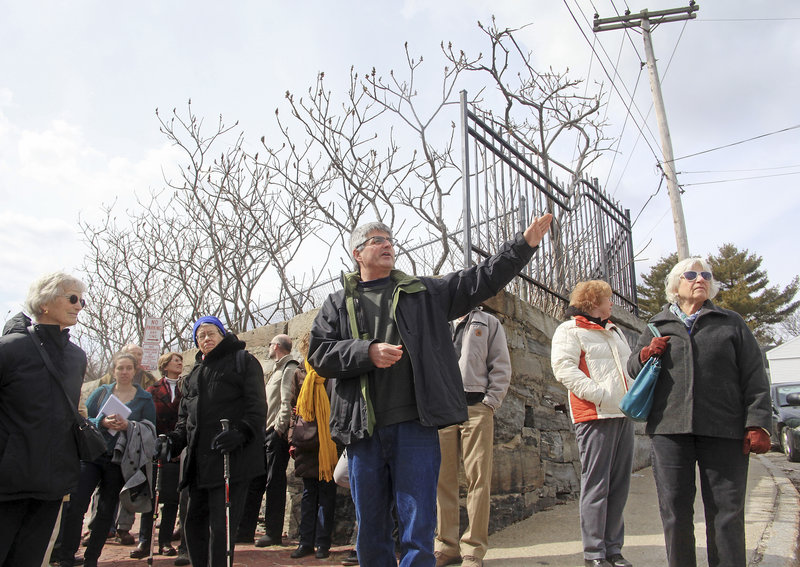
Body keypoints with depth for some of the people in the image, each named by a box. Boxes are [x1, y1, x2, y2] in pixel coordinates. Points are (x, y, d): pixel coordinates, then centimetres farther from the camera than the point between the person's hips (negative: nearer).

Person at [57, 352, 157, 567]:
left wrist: (129, 426, -17)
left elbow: (150, 430, 1)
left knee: (106, 511, 6)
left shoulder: (145, 398, 5)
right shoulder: (101, 392, 8)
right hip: (92, 455, 1)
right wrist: (102, 422, -16)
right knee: (75, 506, -7)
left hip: (119, 461, 0)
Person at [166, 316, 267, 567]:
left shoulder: (243, 361, 4)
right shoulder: (194, 373, 25)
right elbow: (185, 414, 28)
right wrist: (176, 439, 8)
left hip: (232, 457, -7)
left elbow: (257, 406, -6)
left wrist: (241, 432, -22)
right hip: (199, 459, 7)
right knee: (194, 521, 11)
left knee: (220, 525, -7)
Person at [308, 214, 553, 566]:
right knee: (370, 528, 11)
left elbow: (481, 280, 8)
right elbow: (320, 355, 2)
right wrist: (367, 352, -13)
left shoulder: (424, 292, 14)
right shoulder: (338, 304, 14)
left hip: (415, 424, -1)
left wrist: (524, 244, 0)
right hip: (363, 428, 1)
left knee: (418, 527, -1)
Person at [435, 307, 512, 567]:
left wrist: (490, 403, -5)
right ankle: (447, 545, 11)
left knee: (478, 477, -4)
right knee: (443, 477, 2)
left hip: (476, 407, -2)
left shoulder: (489, 323, 14)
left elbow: (501, 367, 7)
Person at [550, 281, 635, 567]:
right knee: (596, 484, -5)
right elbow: (563, 368, -13)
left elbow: (630, 365, 31)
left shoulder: (615, 331, 25)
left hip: (624, 415, 8)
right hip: (595, 415, -7)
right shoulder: (569, 330, -1)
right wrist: (599, 394, -20)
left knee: (619, 484, 8)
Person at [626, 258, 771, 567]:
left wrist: (757, 424, -4)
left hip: (723, 431, -1)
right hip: (669, 428, 1)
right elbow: (632, 367, 22)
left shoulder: (731, 323, 12)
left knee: (726, 511, 3)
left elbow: (754, 377, 7)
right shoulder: (657, 327, 16)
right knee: (675, 510, 5)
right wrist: (645, 354, -1)